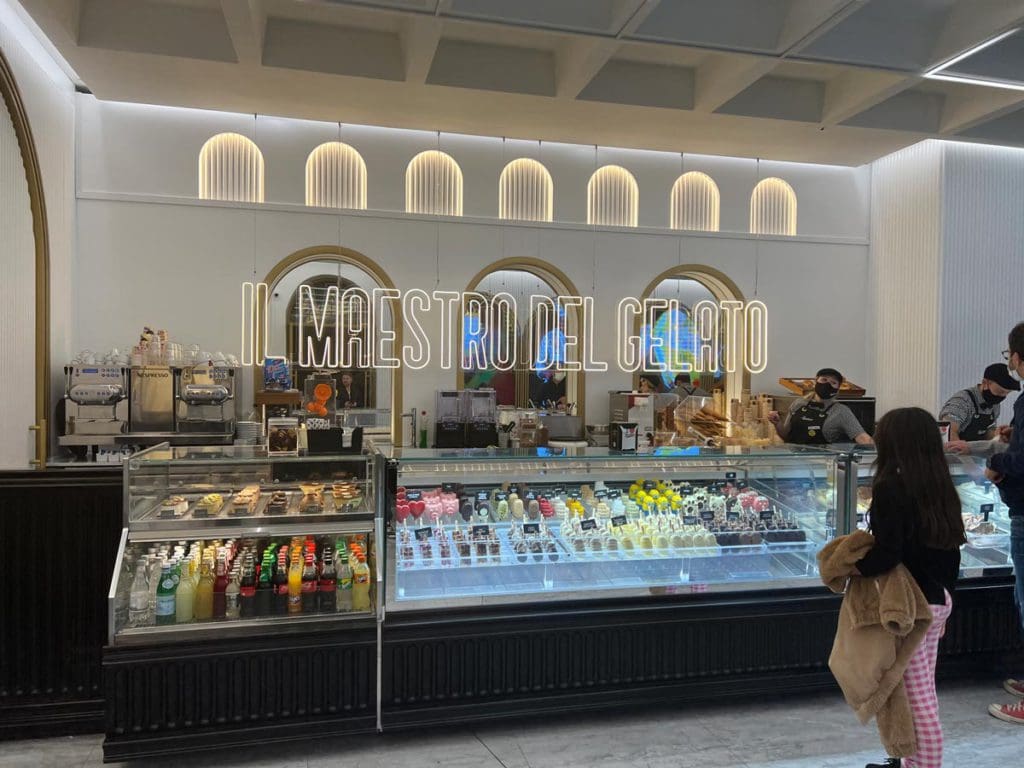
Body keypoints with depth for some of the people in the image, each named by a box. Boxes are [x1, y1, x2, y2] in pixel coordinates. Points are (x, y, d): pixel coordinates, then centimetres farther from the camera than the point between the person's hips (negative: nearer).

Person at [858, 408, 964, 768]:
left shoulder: (891, 488, -19)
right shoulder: (941, 488, 5)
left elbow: (887, 553, -26)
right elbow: (950, 549, 12)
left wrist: (851, 567, -10)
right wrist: (944, 596, 21)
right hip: (938, 601, 9)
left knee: (918, 698, 1)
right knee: (920, 693, 18)